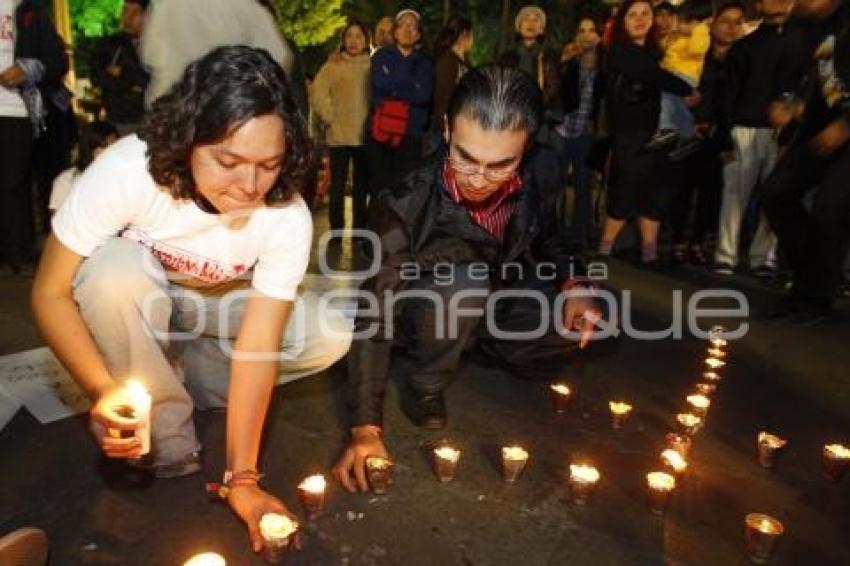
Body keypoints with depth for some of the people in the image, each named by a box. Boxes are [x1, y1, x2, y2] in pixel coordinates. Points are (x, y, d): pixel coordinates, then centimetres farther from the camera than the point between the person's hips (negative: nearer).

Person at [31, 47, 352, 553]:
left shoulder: (287, 217, -29)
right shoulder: (127, 171, -33)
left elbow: (258, 347, -28)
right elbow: (50, 292, -23)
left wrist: (242, 478, -30)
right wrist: (104, 391, -37)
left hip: (215, 306, 1)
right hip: (126, 299, 0)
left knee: (332, 337, -20)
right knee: (116, 267, -35)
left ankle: (184, 379, 2)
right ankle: (168, 443, -14)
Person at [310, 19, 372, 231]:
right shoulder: (332, 66, 3)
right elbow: (317, 93, -1)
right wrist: (330, 117, -5)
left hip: (366, 136, 1)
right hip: (339, 136, -1)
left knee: (362, 190, 8)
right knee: (337, 188, 1)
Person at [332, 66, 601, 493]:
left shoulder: (539, 172, -21)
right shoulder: (405, 207, -33)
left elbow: (546, 238, 2)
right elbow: (375, 315, -31)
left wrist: (573, 285, -17)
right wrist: (365, 426, -36)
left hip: (497, 302, 6)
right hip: (425, 312, -5)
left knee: (585, 324, -13)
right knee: (464, 282, -36)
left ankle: (473, 347, 7)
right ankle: (424, 382, -9)